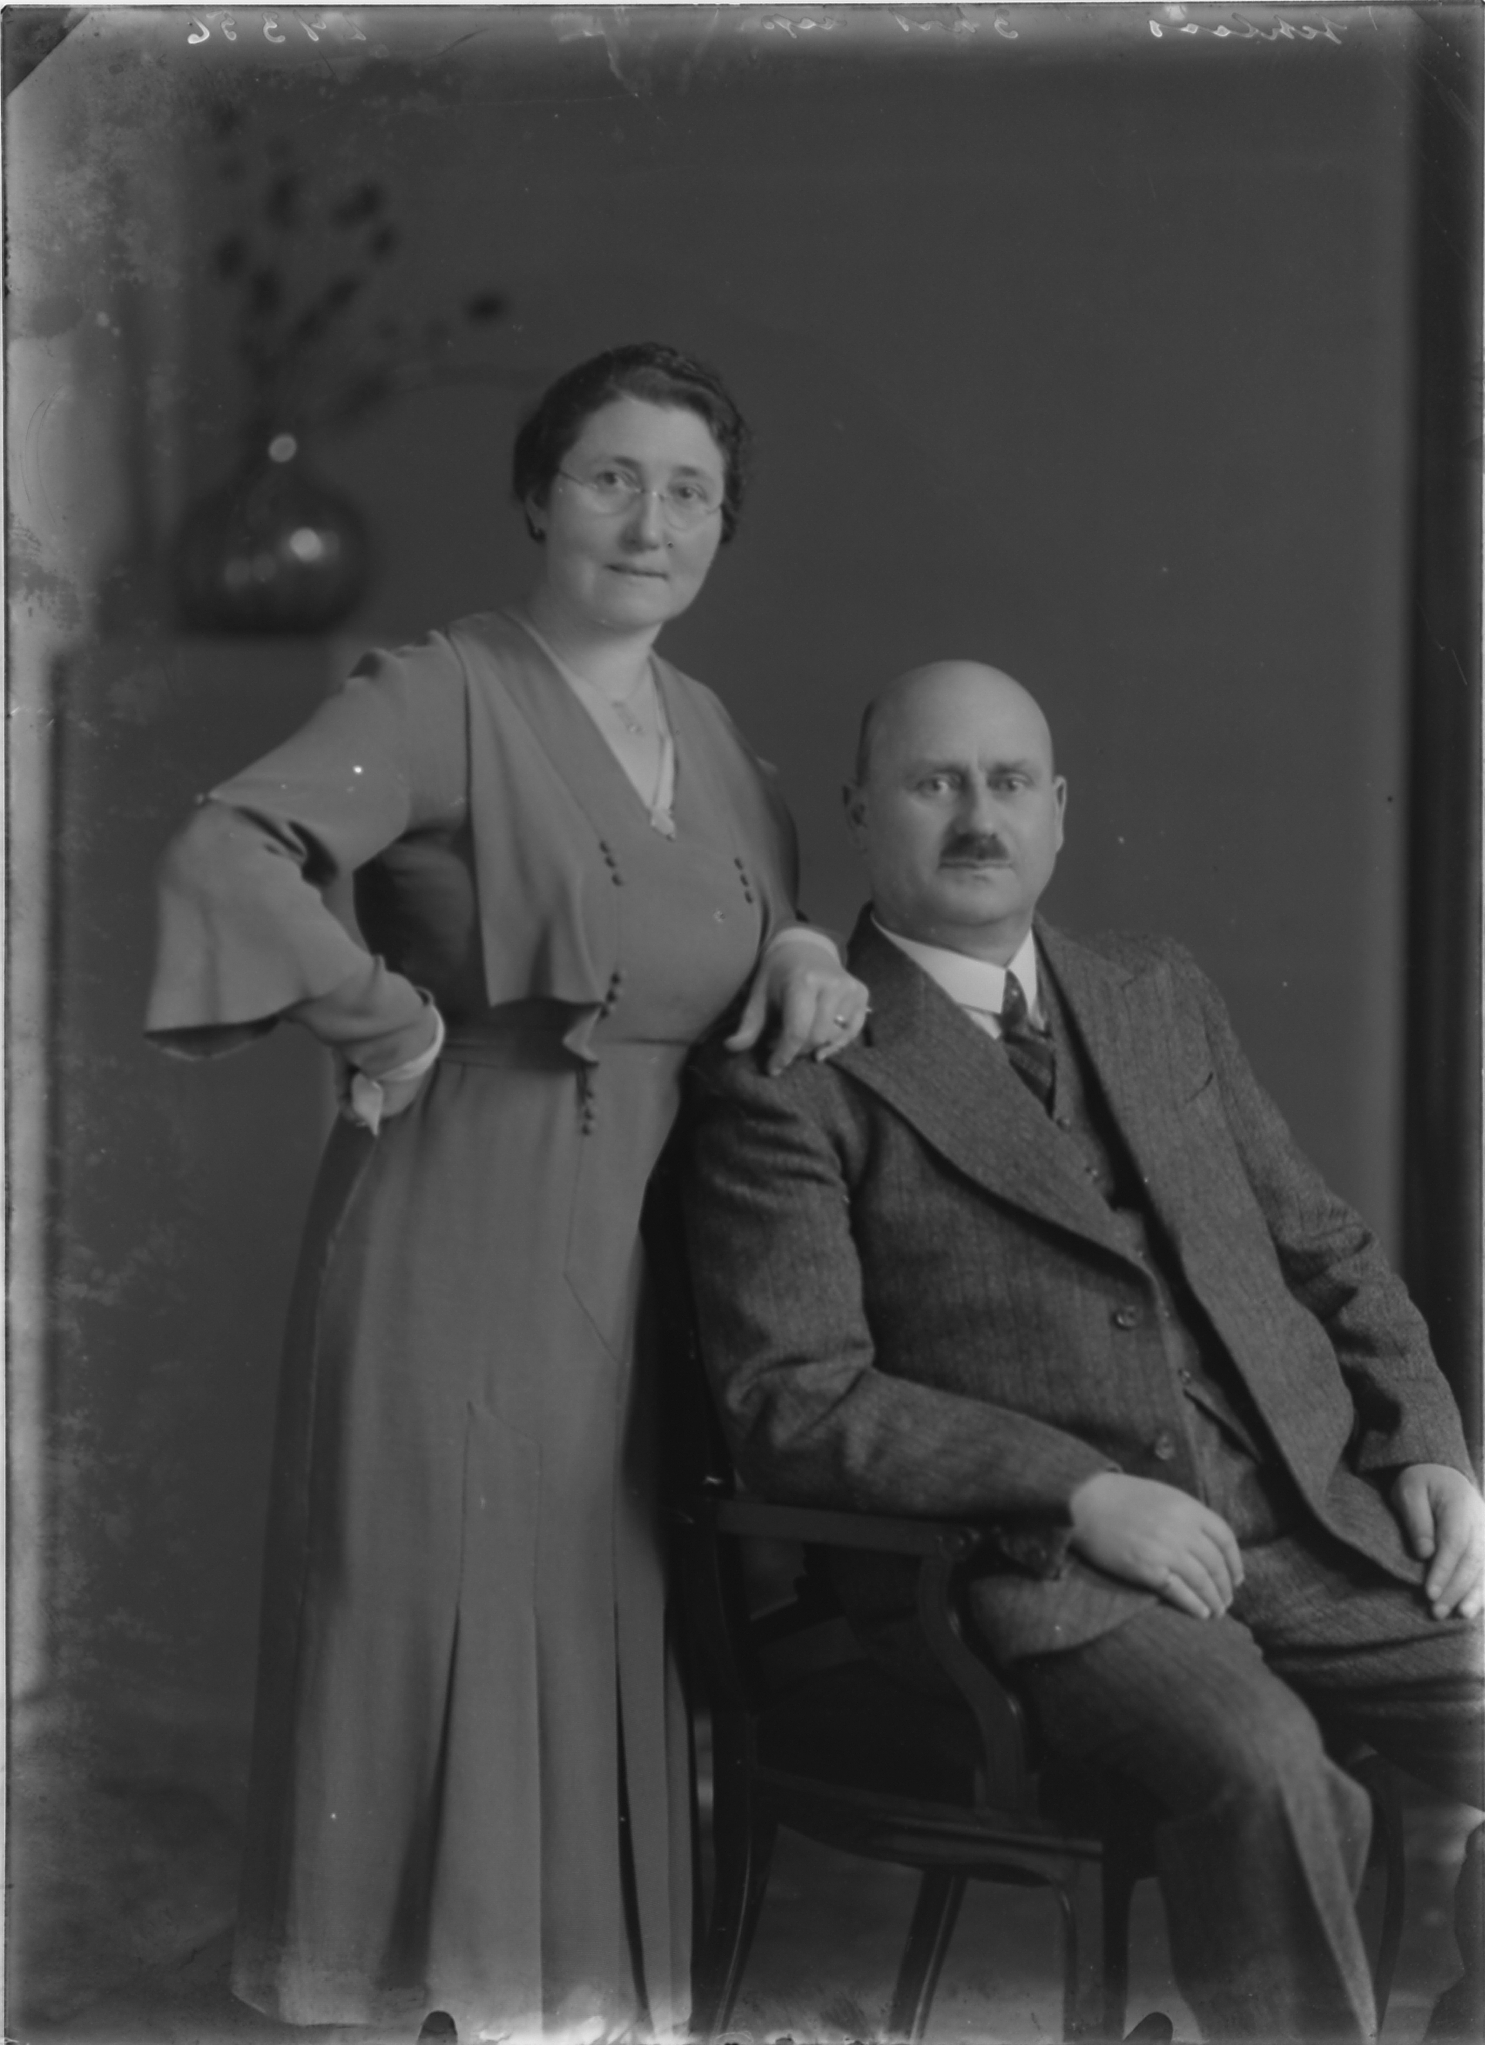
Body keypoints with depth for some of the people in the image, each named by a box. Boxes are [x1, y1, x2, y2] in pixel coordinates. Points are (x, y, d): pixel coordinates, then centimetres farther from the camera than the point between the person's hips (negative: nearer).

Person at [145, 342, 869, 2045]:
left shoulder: (704, 729, 13)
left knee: (621, 1638, 10)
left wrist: (802, 958, 4)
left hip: (653, 1252, 6)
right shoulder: (440, 698, -9)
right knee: (467, 1627, -1)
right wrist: (394, 1025, -15)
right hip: (469, 1246, -6)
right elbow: (224, 857, -23)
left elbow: (753, 917, 27)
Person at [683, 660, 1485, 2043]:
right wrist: (1081, 1490, -16)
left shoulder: (1162, 1000, 19)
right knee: (1260, 1761, -32)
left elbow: (1324, 1252, 23)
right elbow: (791, 1402, -8)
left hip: (1313, 1521, 6)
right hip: (1042, 1568, -5)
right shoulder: (793, 1082, -1)